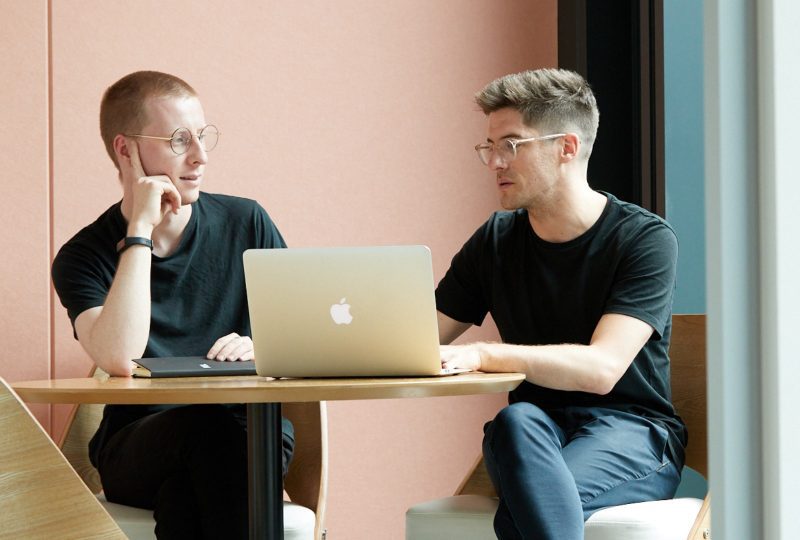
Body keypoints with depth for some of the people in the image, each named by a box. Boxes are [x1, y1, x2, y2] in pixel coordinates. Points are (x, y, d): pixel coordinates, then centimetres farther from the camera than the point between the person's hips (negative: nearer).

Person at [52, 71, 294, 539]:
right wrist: (140, 231, -18)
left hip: (252, 437, 1)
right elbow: (120, 359, -22)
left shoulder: (246, 224, 6)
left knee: (184, 494, -34)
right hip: (137, 452, -1)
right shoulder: (84, 257, -2)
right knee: (209, 426, -35)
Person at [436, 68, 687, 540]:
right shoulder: (495, 242, 9)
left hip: (631, 432, -4)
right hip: (534, 431, 4)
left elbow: (602, 369, -21)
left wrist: (480, 355, -32)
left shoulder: (644, 239, -8)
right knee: (515, 422, -35)